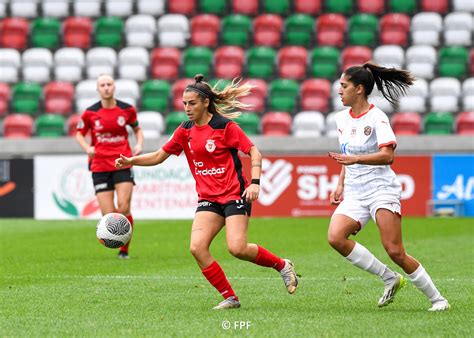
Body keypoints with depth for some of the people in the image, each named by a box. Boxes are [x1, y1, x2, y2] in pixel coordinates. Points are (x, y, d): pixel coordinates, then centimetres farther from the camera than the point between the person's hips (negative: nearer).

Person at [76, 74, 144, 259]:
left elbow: (137, 129, 18)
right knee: (109, 215, -7)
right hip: (100, 166, 0)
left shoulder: (127, 109, 1)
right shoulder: (90, 113, -2)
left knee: (124, 208, -11)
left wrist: (139, 144, -1)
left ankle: (124, 249, 5)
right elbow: (80, 133, 12)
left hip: (123, 164, 0)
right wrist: (87, 148, -8)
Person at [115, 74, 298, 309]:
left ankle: (282, 265, 7)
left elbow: (254, 152, -7)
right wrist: (130, 161, 0)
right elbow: (159, 156, 14)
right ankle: (230, 298, -4)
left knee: (237, 248, -20)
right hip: (208, 199, 6)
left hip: (234, 194, -6)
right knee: (197, 247, -14)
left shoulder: (225, 125, -9)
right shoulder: (185, 131, 7)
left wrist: (255, 182, -20)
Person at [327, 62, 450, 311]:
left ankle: (436, 298, 2)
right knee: (335, 237, -20)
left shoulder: (376, 117, -10)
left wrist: (355, 159, -33)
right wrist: (340, 185, 17)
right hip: (354, 193, 7)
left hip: (381, 188, -7)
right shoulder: (341, 118, 13)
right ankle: (390, 279, -6)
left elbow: (387, 155, -22)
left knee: (395, 252, -15)